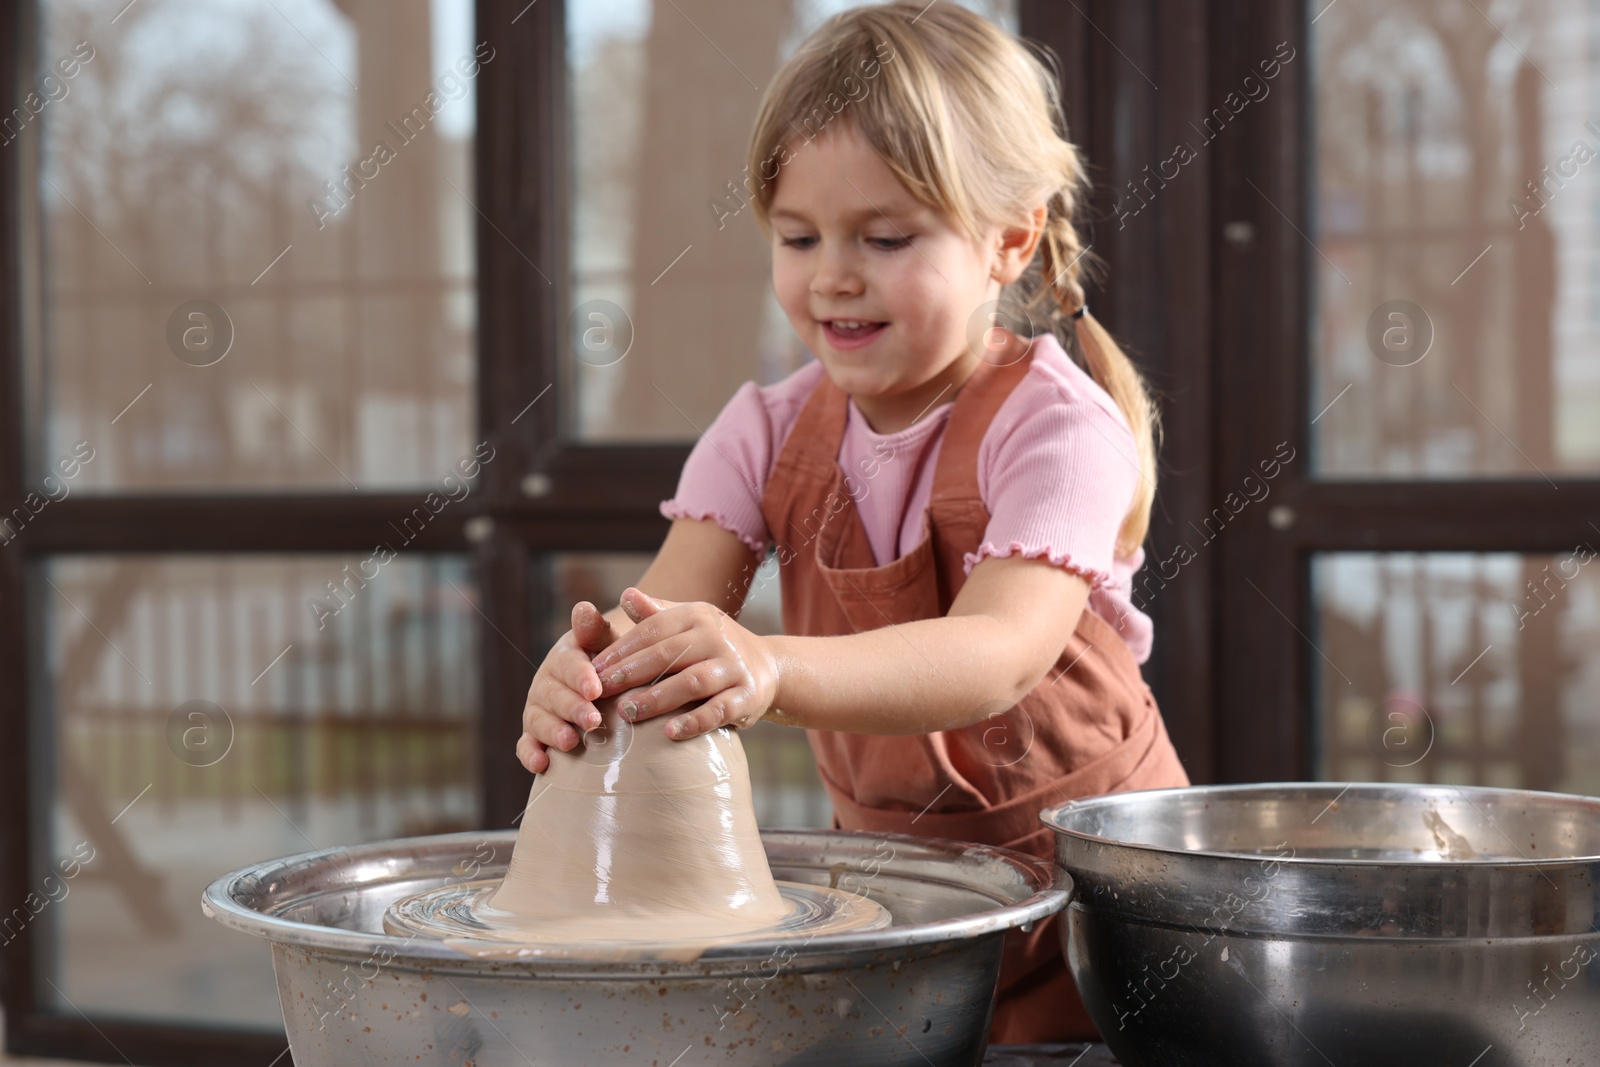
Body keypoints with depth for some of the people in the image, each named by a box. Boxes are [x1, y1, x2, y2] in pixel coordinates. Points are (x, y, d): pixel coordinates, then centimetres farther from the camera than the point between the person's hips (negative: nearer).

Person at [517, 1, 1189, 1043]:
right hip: (885, 865, 4)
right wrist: (591, 669, -38)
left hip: (1083, 868, -4)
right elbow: (669, 612, -13)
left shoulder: (1057, 428, -16)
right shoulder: (771, 431, 1)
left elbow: (997, 654, -31)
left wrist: (771, 671, -49)